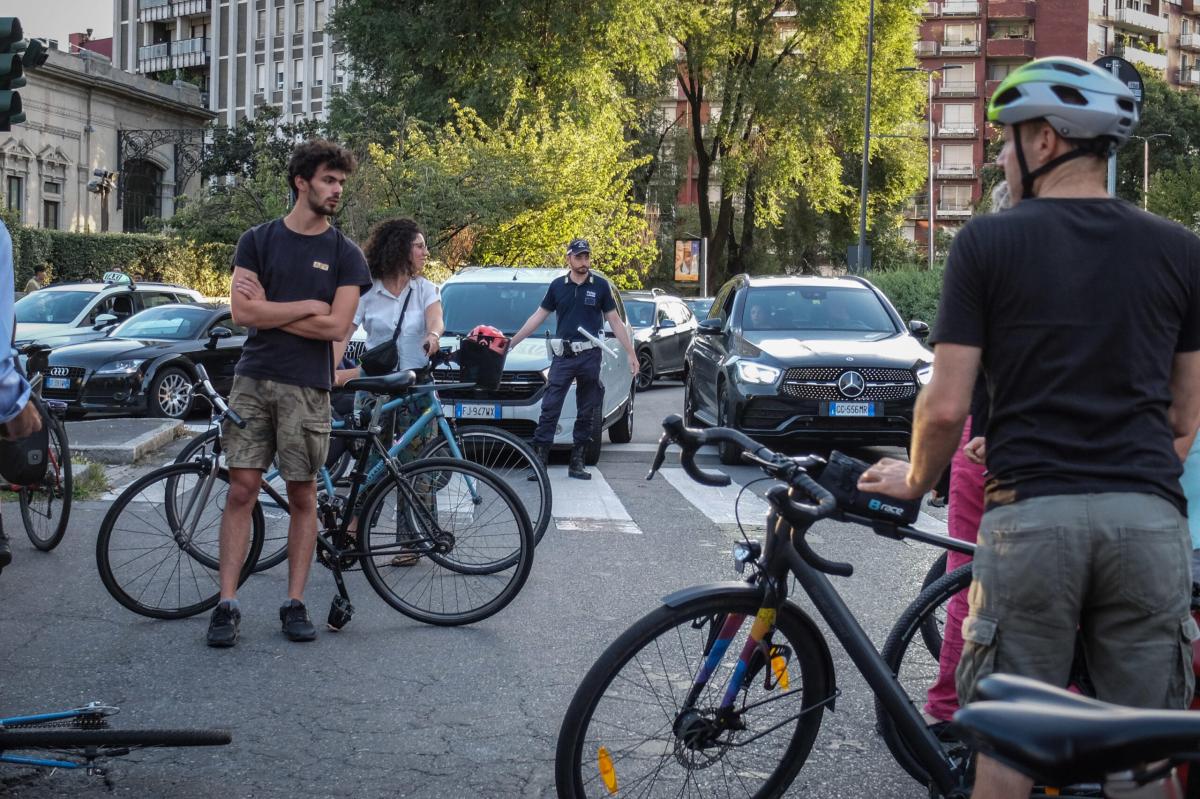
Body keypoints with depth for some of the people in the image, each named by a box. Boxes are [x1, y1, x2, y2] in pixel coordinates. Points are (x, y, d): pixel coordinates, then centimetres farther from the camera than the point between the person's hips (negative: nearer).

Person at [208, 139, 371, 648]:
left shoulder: (344, 254, 3)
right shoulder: (258, 240, 5)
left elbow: (336, 326, -8)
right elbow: (243, 312, -5)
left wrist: (269, 311, -5)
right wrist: (306, 306, -7)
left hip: (307, 387, 0)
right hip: (253, 380, 0)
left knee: (303, 496, 4)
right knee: (241, 490, -2)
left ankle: (295, 603, 12)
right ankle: (227, 603, 1)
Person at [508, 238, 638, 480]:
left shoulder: (600, 286, 3)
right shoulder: (557, 286, 6)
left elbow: (615, 321, 6)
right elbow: (538, 317, 11)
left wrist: (631, 353, 1)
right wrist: (511, 343, 10)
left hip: (590, 357, 0)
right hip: (563, 357, 0)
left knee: (586, 413, 6)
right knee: (549, 409, -8)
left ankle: (577, 462, 13)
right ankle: (539, 459, -8)